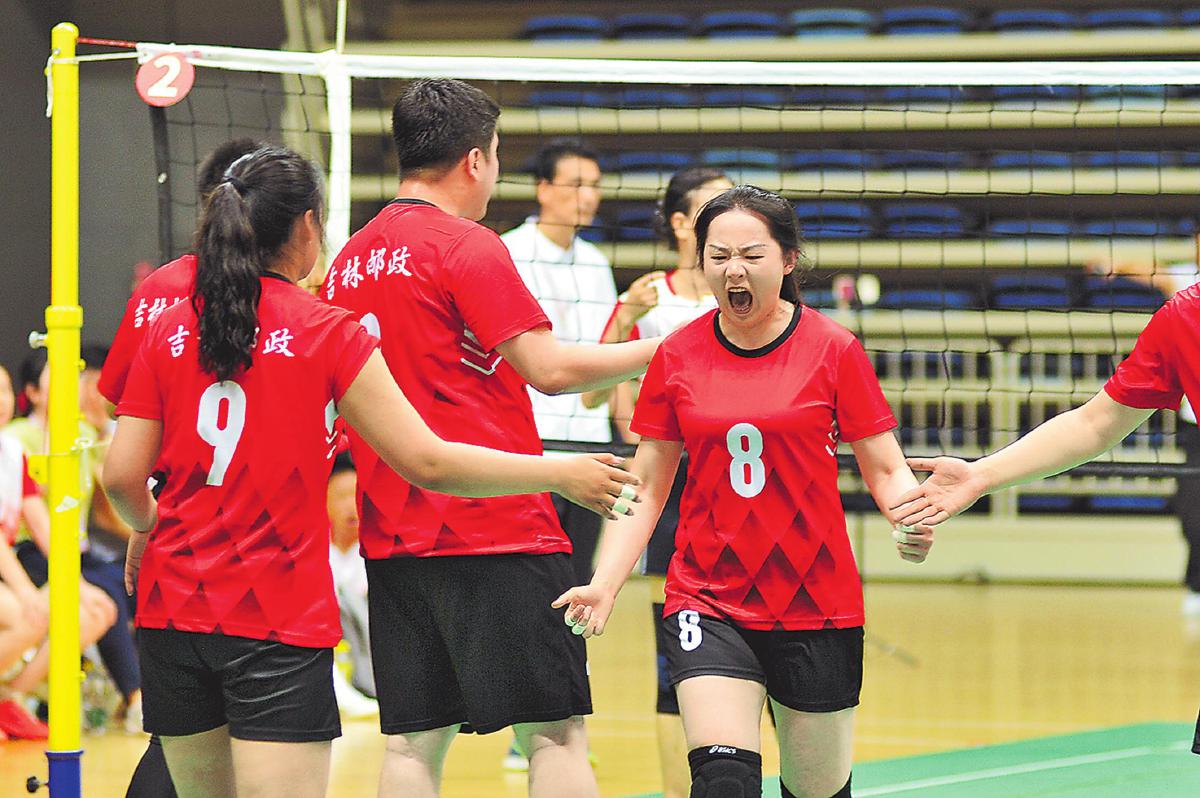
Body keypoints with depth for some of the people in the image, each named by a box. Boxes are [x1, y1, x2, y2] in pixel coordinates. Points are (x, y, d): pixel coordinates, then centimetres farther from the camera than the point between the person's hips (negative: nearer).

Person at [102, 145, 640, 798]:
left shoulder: (169, 332, 5)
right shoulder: (327, 333, -6)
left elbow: (122, 476, 4)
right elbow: (427, 462, -7)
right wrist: (560, 475, 3)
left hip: (171, 611, 5)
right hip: (278, 617, -5)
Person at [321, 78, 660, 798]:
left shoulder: (351, 260, 14)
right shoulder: (467, 246, -9)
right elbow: (549, 368, -14)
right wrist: (653, 351, -3)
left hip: (394, 541, 8)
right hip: (497, 533, -7)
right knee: (556, 732, -6)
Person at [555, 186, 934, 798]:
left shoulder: (833, 350, -3)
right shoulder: (677, 357, 3)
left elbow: (885, 470, 0)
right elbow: (646, 488, 7)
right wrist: (605, 583, -6)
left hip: (816, 605, 0)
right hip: (706, 602, 0)